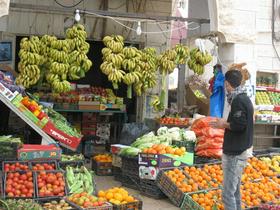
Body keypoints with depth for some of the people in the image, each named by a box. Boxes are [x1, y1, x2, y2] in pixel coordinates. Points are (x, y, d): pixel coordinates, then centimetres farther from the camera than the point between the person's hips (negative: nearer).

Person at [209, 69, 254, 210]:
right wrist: (226, 123, 8)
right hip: (240, 151, 10)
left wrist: (224, 124, -9)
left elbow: (239, 125, -25)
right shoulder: (245, 98, 13)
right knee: (235, 190, 18)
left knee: (228, 193, -7)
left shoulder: (238, 100, -16)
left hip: (235, 153, -10)